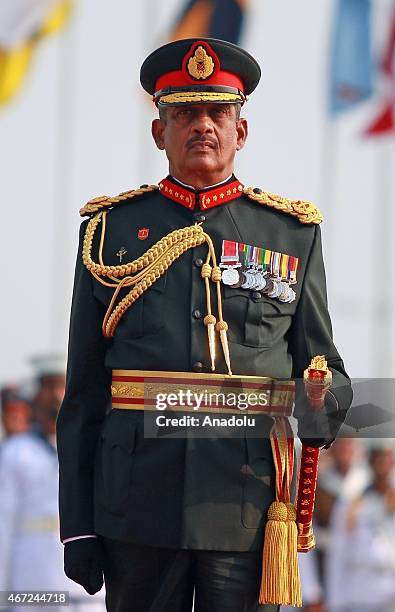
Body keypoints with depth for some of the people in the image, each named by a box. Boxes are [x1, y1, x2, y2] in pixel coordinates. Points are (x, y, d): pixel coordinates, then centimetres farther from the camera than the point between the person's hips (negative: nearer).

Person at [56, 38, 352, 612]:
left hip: (249, 509, 0)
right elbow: (83, 391, 7)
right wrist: (78, 526, 2)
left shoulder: (293, 232, 10)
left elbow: (324, 365, 13)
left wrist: (324, 405, -13)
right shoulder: (110, 230, 8)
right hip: (140, 510, 0)